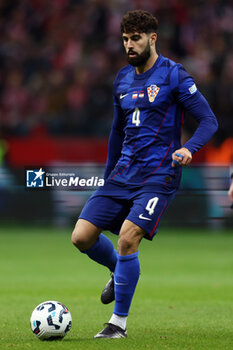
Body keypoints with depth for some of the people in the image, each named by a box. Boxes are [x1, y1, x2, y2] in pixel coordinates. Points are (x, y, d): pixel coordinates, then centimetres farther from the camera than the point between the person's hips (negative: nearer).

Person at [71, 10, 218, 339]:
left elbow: (209, 121, -8)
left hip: (158, 175, -6)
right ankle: (119, 271, 28)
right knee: (82, 237, -5)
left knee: (127, 239, -22)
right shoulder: (122, 79, 13)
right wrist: (108, 177, 26)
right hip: (123, 173, 6)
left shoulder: (173, 75, -6)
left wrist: (188, 148, -27)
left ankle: (119, 323, -7)